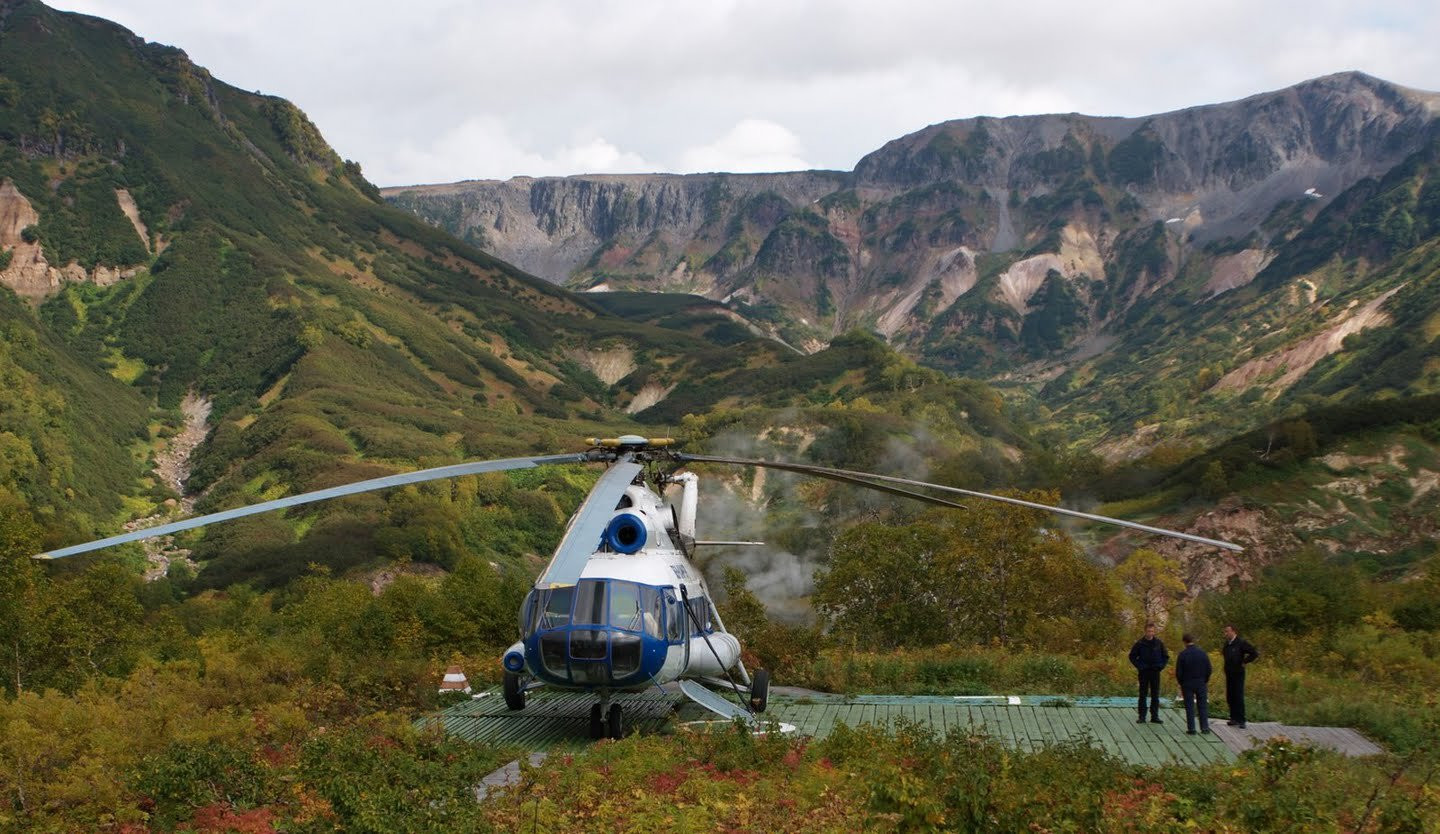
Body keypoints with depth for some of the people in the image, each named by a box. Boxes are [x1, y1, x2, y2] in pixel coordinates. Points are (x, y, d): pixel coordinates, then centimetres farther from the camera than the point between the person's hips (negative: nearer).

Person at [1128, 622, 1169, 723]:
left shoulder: (1159, 643, 4)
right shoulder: (1140, 643, -2)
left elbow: (1166, 656, 13)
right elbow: (1132, 656, 4)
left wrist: (1161, 665, -2)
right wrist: (1139, 666, -7)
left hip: (1155, 672, 2)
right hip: (1144, 672, -2)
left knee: (1155, 695, 3)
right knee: (1143, 694, 1)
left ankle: (1155, 716, 9)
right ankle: (1142, 716, 5)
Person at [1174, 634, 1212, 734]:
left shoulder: (1182, 654, -9)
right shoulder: (1202, 652, -1)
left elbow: (1178, 672, -7)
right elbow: (1209, 669, 2)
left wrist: (1181, 683, 8)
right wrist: (1205, 681, 14)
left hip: (1187, 683, -2)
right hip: (1201, 683, 2)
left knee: (1189, 707, 3)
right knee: (1203, 705, 8)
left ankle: (1191, 728, 2)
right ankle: (1205, 727, 5)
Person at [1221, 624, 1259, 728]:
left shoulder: (1241, 643, -13)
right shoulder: (1227, 643, 9)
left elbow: (1254, 653, -13)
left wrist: (1244, 662, -11)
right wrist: (1223, 652, 8)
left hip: (1238, 674, -7)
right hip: (1229, 674, 7)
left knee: (1238, 697, -6)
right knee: (1230, 697, 9)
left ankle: (1241, 720, -2)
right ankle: (1234, 719, 17)